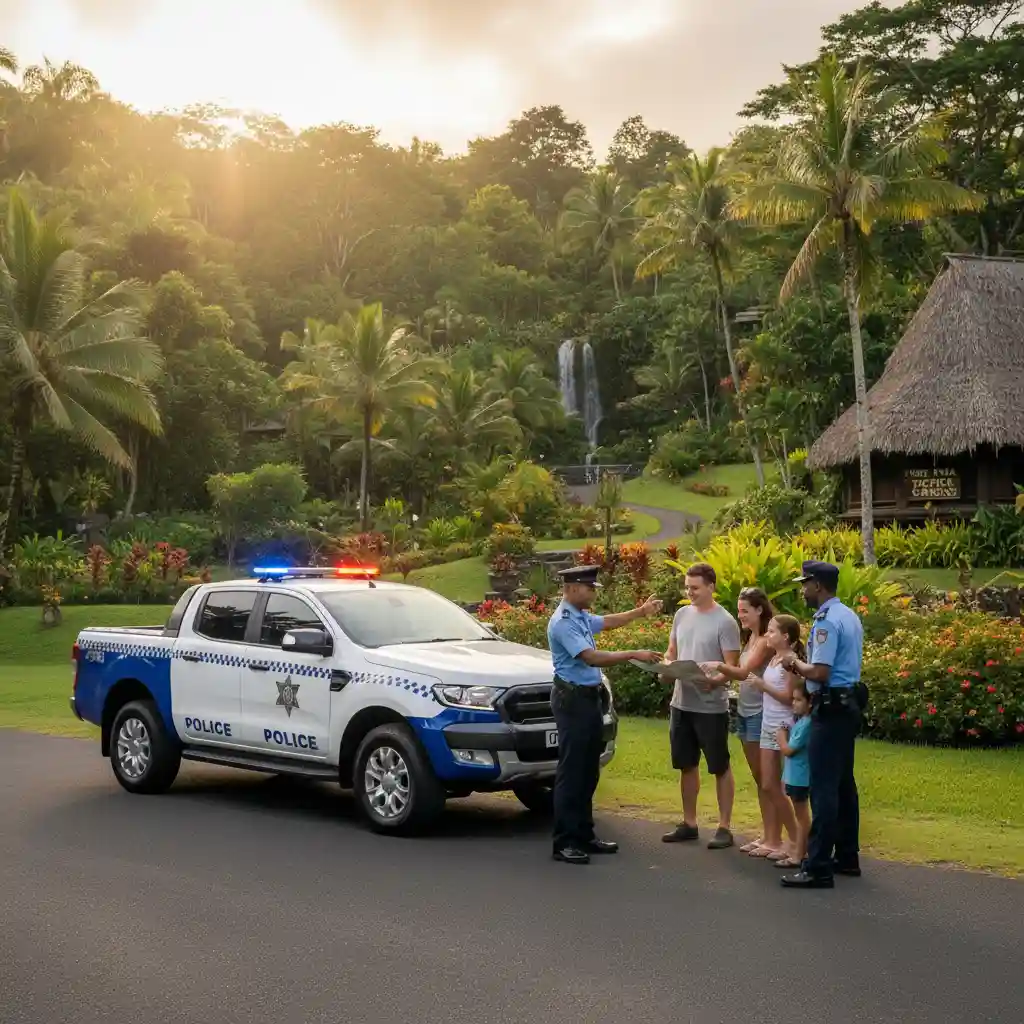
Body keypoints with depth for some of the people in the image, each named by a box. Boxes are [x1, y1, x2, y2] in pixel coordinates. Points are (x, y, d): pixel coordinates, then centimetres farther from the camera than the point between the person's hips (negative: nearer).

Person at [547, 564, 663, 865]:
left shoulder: (582, 617, 10)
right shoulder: (563, 622, -19)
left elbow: (607, 621, 31)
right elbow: (591, 658, -26)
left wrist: (641, 612, 30)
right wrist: (634, 655, -26)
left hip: (589, 698, 10)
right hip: (572, 699, -10)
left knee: (589, 772, 14)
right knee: (571, 772, -6)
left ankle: (584, 835, 22)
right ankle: (564, 843, -2)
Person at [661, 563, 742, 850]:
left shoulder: (725, 622, -12)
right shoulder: (682, 614, 7)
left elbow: (732, 666, -14)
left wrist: (713, 681, -32)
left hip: (711, 707, -7)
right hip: (681, 703, 7)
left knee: (720, 767, 3)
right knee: (687, 765, 15)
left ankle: (724, 827, 10)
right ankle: (689, 823, 26)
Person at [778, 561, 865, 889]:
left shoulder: (827, 621, -18)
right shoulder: (849, 616, 14)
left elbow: (820, 673, -23)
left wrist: (796, 663, -5)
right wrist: (803, 667, 11)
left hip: (831, 709, -10)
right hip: (847, 705, 10)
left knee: (823, 788, -8)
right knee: (844, 784, 15)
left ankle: (818, 868, -7)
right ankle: (847, 856, 23)